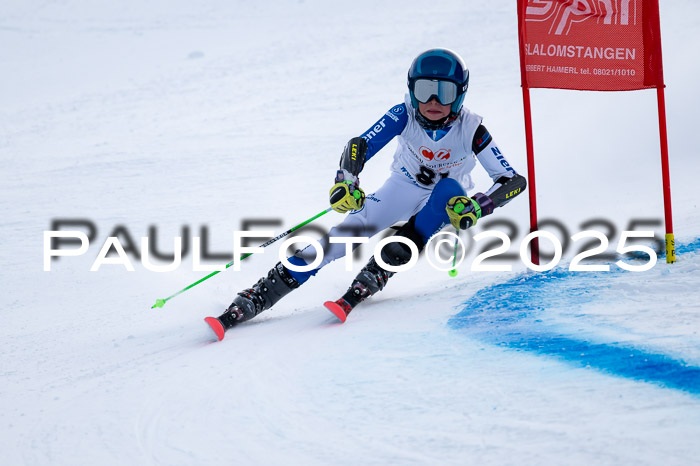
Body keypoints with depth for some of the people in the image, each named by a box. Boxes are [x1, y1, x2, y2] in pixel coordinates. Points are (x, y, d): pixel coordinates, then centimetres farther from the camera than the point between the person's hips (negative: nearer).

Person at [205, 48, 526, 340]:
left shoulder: (470, 128, -27)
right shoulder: (404, 115, -25)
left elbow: (513, 180, -25)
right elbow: (361, 145, -34)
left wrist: (477, 207, -40)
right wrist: (347, 180, -54)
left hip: (445, 202, 0)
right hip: (403, 188, 0)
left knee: (450, 190, -35)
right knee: (350, 232, -22)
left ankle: (370, 281, -34)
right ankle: (254, 299, -26)